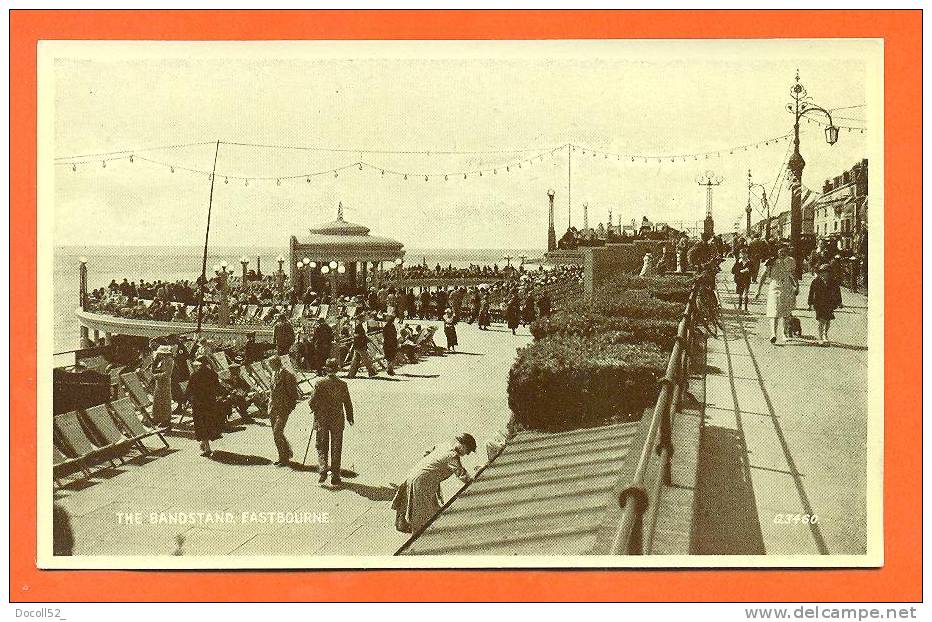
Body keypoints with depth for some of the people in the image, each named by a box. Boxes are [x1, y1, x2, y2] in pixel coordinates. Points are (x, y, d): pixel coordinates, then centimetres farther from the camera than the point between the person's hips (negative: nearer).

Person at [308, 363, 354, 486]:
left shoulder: (319, 383, -8)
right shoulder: (342, 385, -5)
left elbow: (312, 402, -9)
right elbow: (348, 404, 1)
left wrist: (315, 410, 14)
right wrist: (350, 418, 16)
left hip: (322, 420, 0)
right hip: (337, 420, 0)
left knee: (322, 447, 12)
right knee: (336, 449, 8)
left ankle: (323, 470, -8)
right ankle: (335, 477, 10)